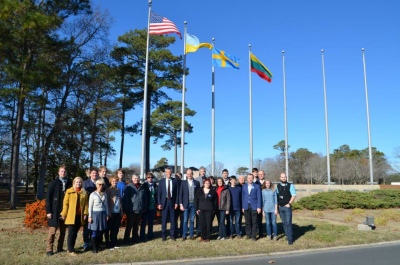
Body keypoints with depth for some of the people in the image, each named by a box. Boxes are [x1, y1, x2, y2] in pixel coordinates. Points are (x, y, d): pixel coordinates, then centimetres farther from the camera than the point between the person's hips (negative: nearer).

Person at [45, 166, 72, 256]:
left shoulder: (69, 183, 4)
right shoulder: (53, 183, -1)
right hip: (55, 211, -3)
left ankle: (60, 248, 20)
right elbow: (48, 197, -2)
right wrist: (48, 211, -8)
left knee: (63, 231, 10)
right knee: (53, 230, -2)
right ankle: (49, 249, 7)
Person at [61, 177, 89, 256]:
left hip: (80, 216, 3)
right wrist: (64, 214, -3)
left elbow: (86, 203, 9)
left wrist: (85, 213, 0)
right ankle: (71, 250, 5)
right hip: (71, 216, -3)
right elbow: (65, 203, 0)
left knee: (75, 232, 9)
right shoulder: (69, 191, 1)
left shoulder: (84, 193, 9)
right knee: (71, 233, -2)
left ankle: (71, 248, 20)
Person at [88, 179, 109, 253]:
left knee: (101, 231, 5)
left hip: (103, 214, 4)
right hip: (95, 213, -4)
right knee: (95, 232, -3)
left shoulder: (104, 194, 9)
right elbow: (90, 206, -3)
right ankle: (94, 248, 7)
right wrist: (90, 216, -6)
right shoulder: (93, 194, -3)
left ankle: (98, 247, 17)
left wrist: (107, 214, 11)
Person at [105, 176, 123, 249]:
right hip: (111, 212, -5)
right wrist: (108, 212, -13)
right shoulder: (108, 190, -4)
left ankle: (113, 243, 21)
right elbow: (107, 201, -8)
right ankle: (108, 244, 13)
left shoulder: (118, 190, 13)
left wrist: (122, 211, 11)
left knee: (115, 229, 10)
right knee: (108, 229, 3)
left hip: (118, 212, 6)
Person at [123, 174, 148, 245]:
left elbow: (145, 198, 11)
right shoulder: (129, 187, -5)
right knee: (129, 226, 3)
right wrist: (126, 209, -12)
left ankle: (135, 239, 24)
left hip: (139, 210, 4)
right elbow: (125, 198, -8)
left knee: (136, 226, 14)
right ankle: (126, 240, 12)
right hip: (131, 210, -4)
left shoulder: (142, 187, 7)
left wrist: (145, 208, 7)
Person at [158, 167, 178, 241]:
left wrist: (176, 202, -2)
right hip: (164, 202, -1)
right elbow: (159, 193, 2)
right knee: (164, 220, 4)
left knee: (172, 220, 5)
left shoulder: (174, 181, 4)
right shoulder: (161, 181, 3)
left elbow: (176, 193, 5)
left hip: (172, 202, 1)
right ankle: (164, 235, 15)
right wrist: (159, 203, -4)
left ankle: (172, 235, 16)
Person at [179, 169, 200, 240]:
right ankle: (184, 235, 9)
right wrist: (181, 204, -4)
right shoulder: (183, 182, 4)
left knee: (192, 220, 6)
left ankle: (191, 235, 16)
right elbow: (180, 194, 3)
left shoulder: (197, 183, 5)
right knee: (185, 220, 1)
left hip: (194, 204, 1)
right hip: (186, 204, -1)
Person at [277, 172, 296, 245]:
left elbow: (293, 195, -5)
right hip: (280, 207, 4)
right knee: (284, 223, 8)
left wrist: (289, 204, -11)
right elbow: (276, 196, 14)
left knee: (288, 223, -7)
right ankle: (287, 236, 20)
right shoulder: (278, 186, 10)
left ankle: (290, 239, -1)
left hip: (287, 207, -4)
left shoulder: (290, 185, -1)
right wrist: (277, 204, 4)